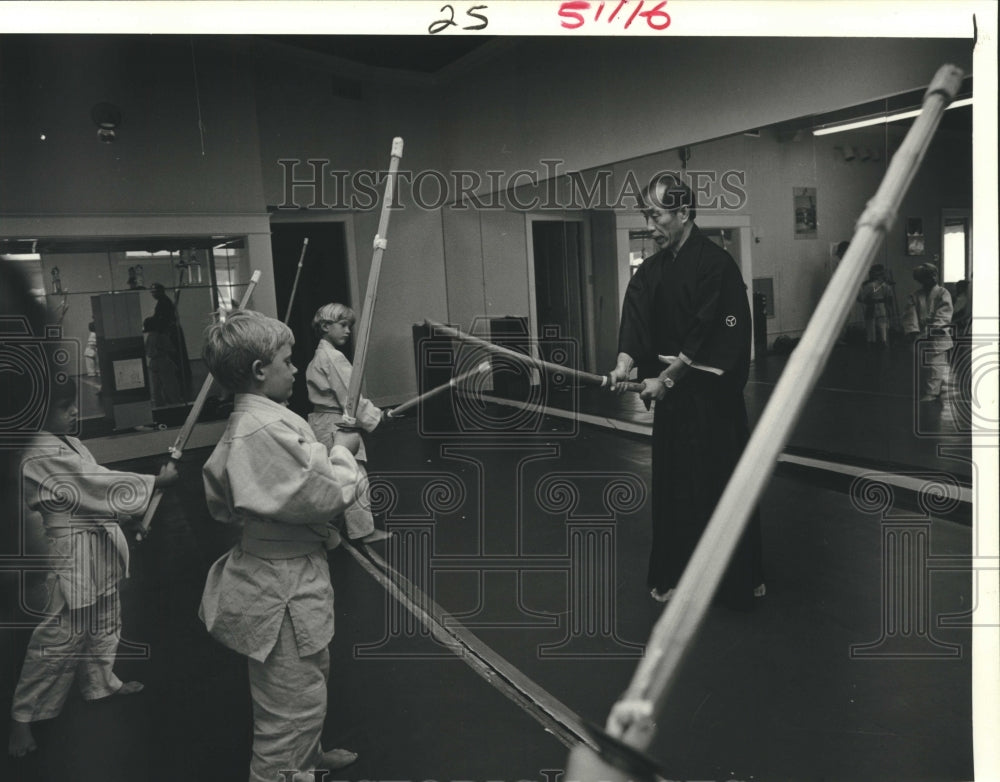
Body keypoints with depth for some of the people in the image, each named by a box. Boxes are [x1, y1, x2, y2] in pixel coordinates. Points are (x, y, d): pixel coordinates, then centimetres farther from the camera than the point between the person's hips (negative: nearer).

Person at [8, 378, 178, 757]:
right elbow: (99, 484, -25)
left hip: (97, 548, 10)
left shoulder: (69, 445, 7)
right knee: (60, 636, -2)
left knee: (104, 622, 24)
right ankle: (22, 716, 15)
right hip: (72, 556, -10)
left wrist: (133, 513, 6)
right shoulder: (42, 456, -24)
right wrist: (156, 482, -19)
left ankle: (101, 681, 44)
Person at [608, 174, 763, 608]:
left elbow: (708, 333, -17)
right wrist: (624, 363, -22)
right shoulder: (651, 270, 8)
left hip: (712, 392, -6)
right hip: (669, 388, 6)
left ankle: (740, 579, 16)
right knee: (673, 483, 11)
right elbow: (635, 320, -4)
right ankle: (675, 574, 25)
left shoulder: (716, 263, -12)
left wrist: (666, 378, -18)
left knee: (722, 480, -1)